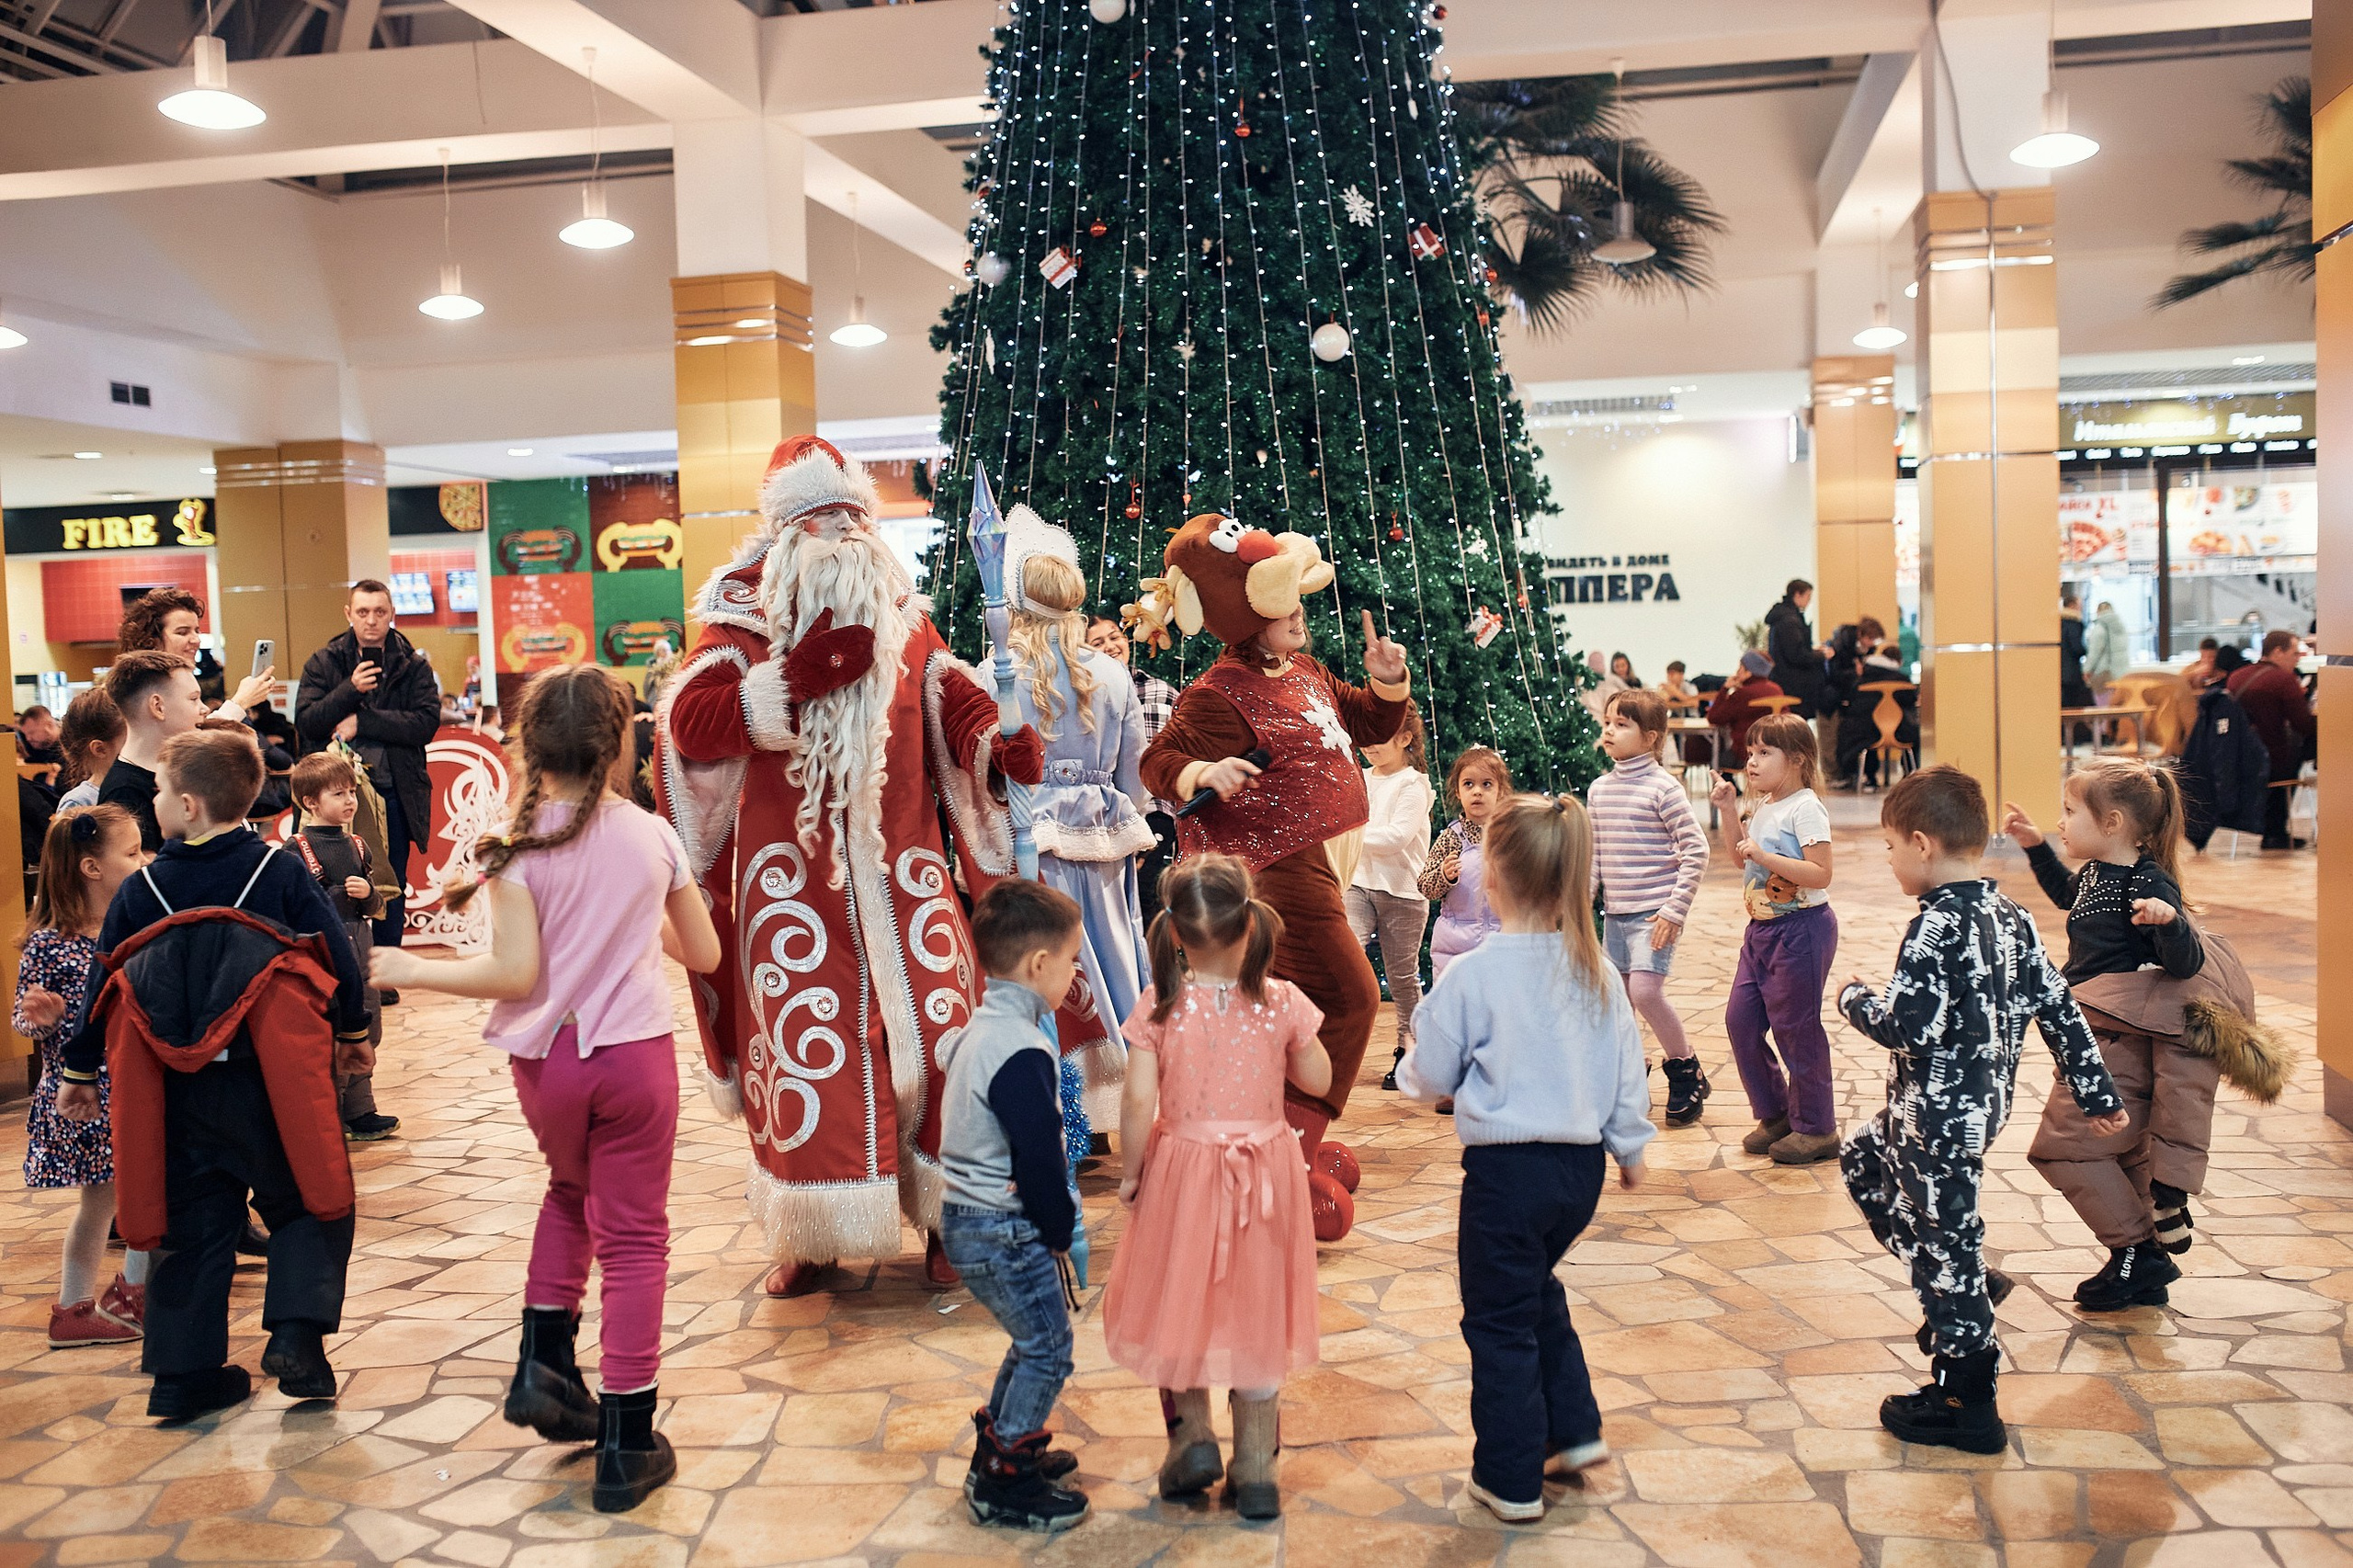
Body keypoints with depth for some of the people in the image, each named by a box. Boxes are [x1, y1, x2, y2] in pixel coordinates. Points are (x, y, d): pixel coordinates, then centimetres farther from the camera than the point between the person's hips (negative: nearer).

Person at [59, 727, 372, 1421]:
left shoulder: (141, 889, 2)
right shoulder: (279, 871, -4)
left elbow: (105, 983, 8)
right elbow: (337, 955, -2)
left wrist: (79, 1070, 22)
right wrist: (354, 1033, 14)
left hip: (179, 1089, 3)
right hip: (270, 1079, -2)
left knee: (192, 1221, 13)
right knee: (304, 1206, 11)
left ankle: (185, 1372, 17)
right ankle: (297, 1332, -6)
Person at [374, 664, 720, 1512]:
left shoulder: (519, 846, -8)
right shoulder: (655, 837, -2)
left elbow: (515, 974, -14)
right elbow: (704, 954, 7)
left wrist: (410, 971, -2)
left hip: (547, 1060, 1)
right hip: (636, 1057, 0)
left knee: (570, 1191, 30)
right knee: (633, 1234, 6)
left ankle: (545, 1364, 22)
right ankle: (626, 1445, 10)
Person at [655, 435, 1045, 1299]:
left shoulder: (904, 618, 11)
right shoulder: (743, 620, 0)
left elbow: (958, 698, 5)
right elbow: (684, 722, -11)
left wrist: (1004, 742, -17)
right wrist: (796, 679, -19)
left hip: (902, 870, 3)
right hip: (792, 879, -2)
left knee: (937, 1033, -1)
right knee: (804, 1048, 0)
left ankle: (944, 1218, 15)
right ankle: (812, 1235, 16)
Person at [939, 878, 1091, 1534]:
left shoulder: (982, 1028, 9)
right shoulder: (1021, 1050, -24)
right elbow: (1038, 1158, -23)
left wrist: (1050, 1225, 17)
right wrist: (1060, 1230, -7)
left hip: (970, 1218, 10)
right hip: (1004, 1231, -10)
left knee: (1033, 1340, 22)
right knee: (1047, 1349, 2)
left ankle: (998, 1449, 34)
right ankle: (1002, 1486, 11)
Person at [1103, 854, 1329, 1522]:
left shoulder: (1161, 1006, -13)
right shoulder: (1282, 1002, -10)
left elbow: (1138, 1101, -15)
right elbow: (1319, 1080, 1)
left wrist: (1132, 1171, -1)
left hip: (1182, 1168, -1)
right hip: (1265, 1171, 1)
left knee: (1179, 1300, 22)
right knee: (1255, 1313, 14)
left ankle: (1192, 1433, 19)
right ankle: (1255, 1472, 22)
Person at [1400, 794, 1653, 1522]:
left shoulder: (1472, 976, -16)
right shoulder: (1595, 969, -1)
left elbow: (1431, 1075, -6)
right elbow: (1627, 1063, 8)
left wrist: (1408, 1069, 17)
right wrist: (1630, 1143, 22)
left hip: (1506, 1168, -6)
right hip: (1581, 1163, 6)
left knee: (1500, 1320, 8)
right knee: (1537, 1291, 28)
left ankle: (1510, 1480, 17)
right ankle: (1575, 1430, 31)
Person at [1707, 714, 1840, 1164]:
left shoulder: (1805, 808, -16)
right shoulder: (1764, 808, 11)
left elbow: (1820, 874, -23)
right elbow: (1741, 858, 22)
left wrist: (1764, 856, -27)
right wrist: (1729, 811, 11)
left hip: (1801, 929, -9)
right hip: (1762, 927, 9)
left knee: (1795, 1027, 0)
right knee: (1740, 1019, 8)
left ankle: (1816, 1129, 14)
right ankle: (1775, 1113, 23)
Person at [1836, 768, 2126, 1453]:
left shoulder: (1935, 929, -23)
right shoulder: (2012, 920, 4)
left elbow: (1908, 1027, -28)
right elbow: (2058, 1007, 8)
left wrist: (1855, 999, -8)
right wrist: (2095, 1091, 15)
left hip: (1940, 1119, -10)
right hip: (1979, 1105, 10)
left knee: (1943, 1243, 2)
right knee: (1862, 1159, 27)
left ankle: (1965, 1404, 14)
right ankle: (1968, 1287, 30)